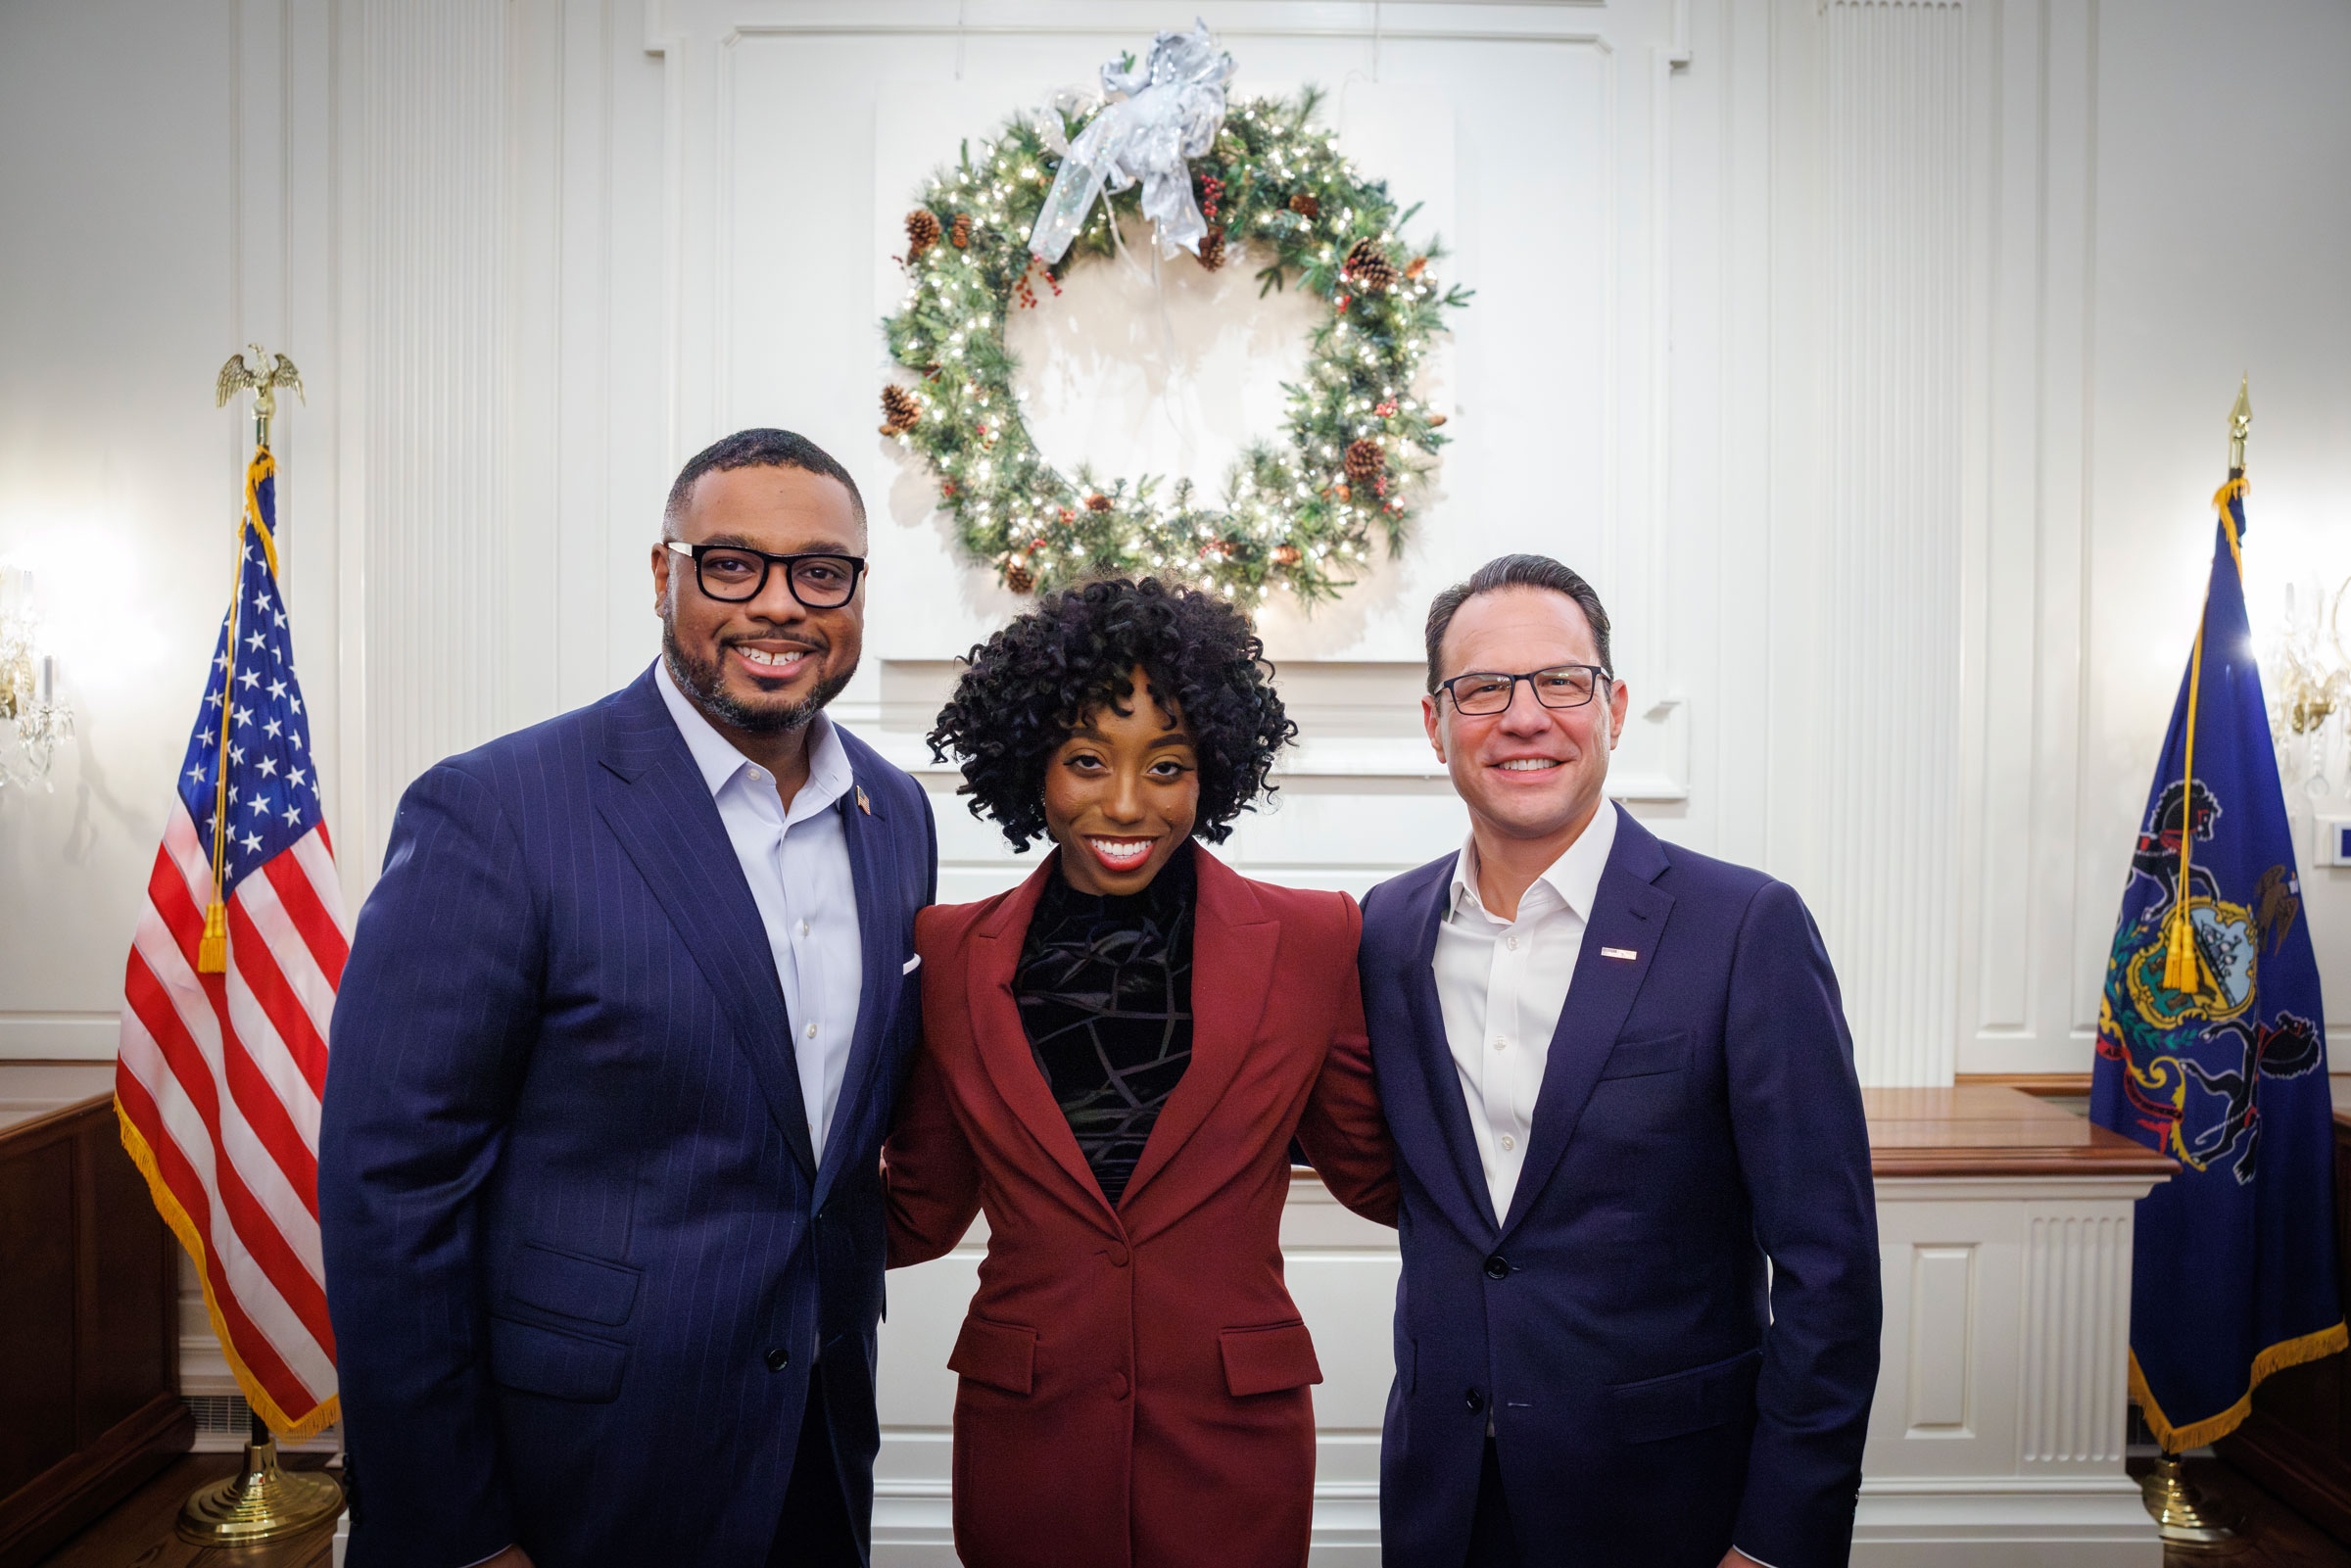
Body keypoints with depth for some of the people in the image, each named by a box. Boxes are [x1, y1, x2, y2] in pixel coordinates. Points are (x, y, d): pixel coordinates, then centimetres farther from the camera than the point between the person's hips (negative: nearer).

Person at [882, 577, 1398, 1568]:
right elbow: (924, 1212, 6)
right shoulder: (951, 954, -3)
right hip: (1022, 1428, 1)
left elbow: (1376, 1178, 4)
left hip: (1234, 1428, -1)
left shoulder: (1313, 942, -7)